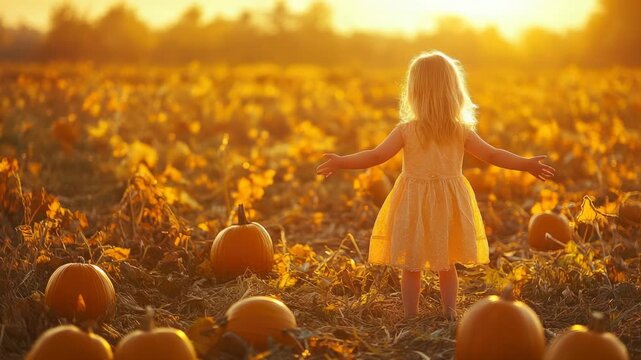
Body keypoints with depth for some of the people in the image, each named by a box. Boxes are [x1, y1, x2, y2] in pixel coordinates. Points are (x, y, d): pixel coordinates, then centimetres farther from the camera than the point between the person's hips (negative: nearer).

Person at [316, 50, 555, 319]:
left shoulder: (406, 131, -10)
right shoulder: (462, 132, -4)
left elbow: (376, 156, -9)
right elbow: (493, 156, 0)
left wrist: (341, 162, 0)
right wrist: (527, 164, 10)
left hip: (413, 206, -2)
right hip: (449, 203, 2)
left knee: (411, 268, 9)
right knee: (447, 266, 17)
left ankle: (411, 317, 13)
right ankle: (449, 313, 19)